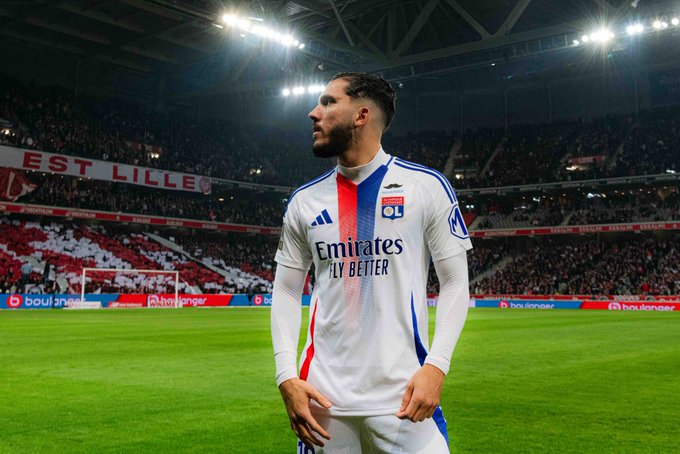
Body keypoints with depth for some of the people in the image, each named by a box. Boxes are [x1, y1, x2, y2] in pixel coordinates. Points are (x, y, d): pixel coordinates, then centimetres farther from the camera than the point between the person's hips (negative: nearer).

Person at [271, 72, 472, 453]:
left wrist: (436, 366, -13)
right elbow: (286, 291, 10)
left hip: (402, 396, -3)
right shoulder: (304, 200, 8)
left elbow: (455, 282, -1)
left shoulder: (427, 186, -2)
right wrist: (287, 376, -2)